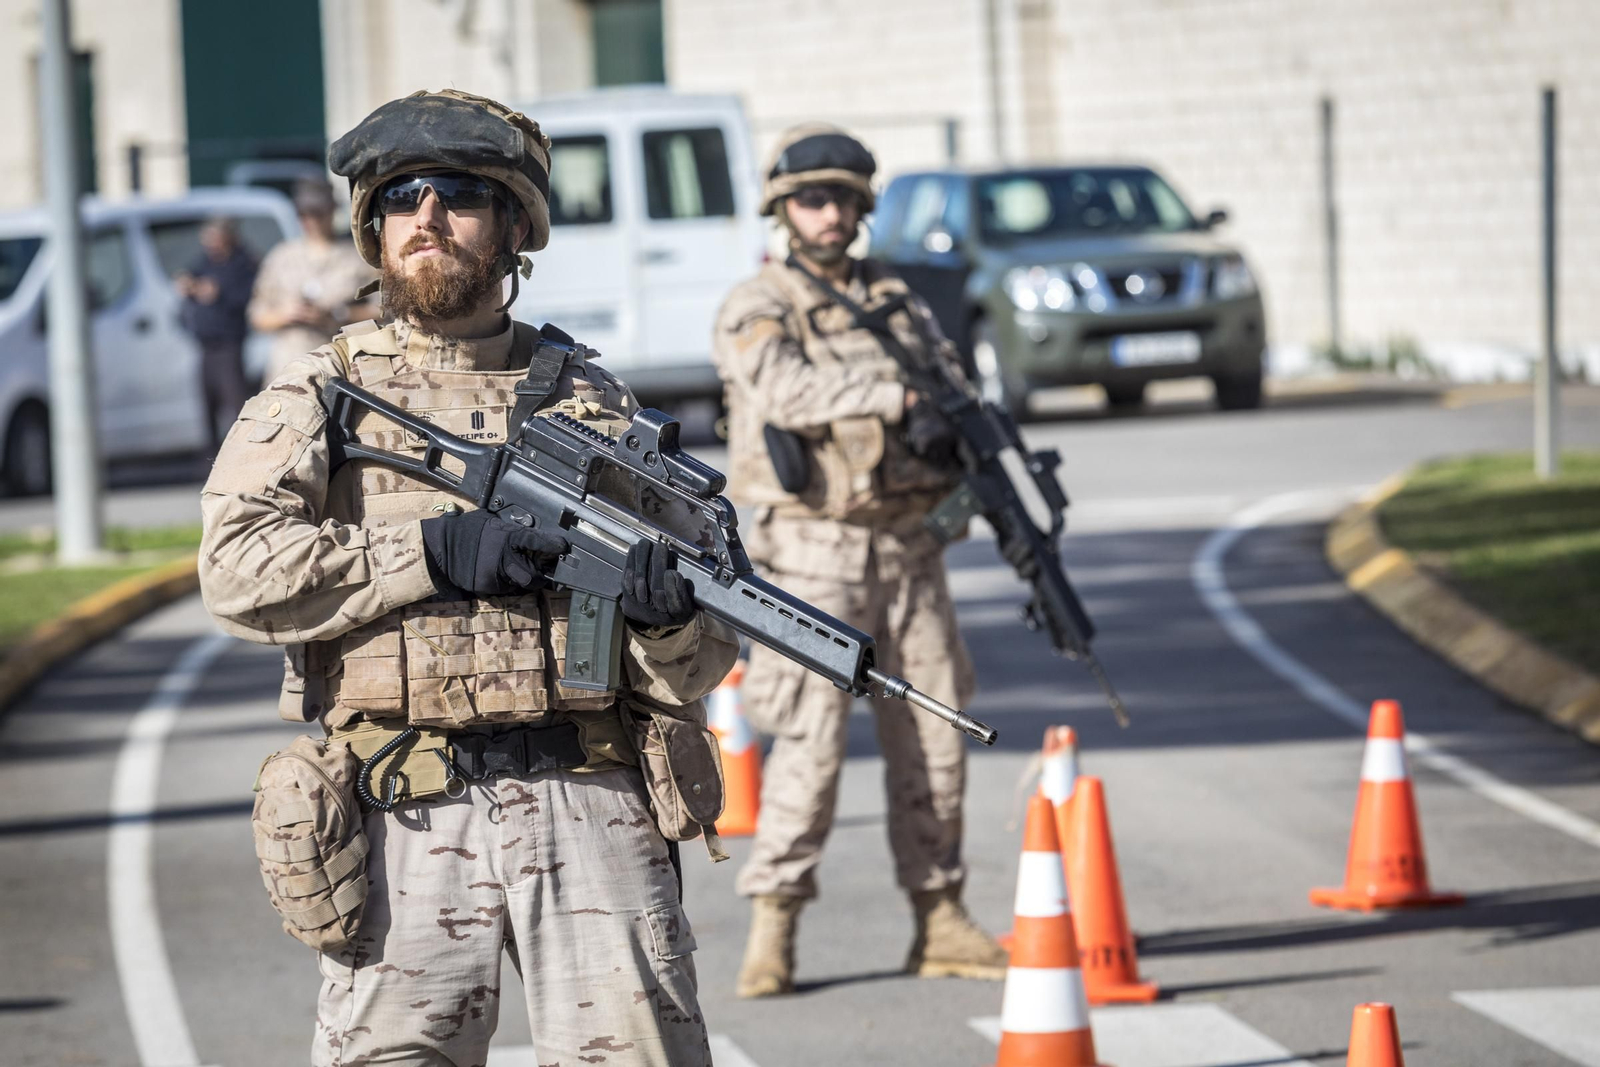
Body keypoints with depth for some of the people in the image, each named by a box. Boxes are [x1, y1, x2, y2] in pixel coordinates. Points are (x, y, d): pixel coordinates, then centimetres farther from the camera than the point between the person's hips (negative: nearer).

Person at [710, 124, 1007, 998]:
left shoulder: (896, 299, 16)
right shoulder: (755, 309, -1)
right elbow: (786, 388, -19)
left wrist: (952, 420, -15)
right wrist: (894, 395, -22)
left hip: (907, 547, 5)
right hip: (814, 554, -5)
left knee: (931, 736, 6)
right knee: (811, 740, -11)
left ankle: (939, 920, 15)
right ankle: (772, 927, -5)